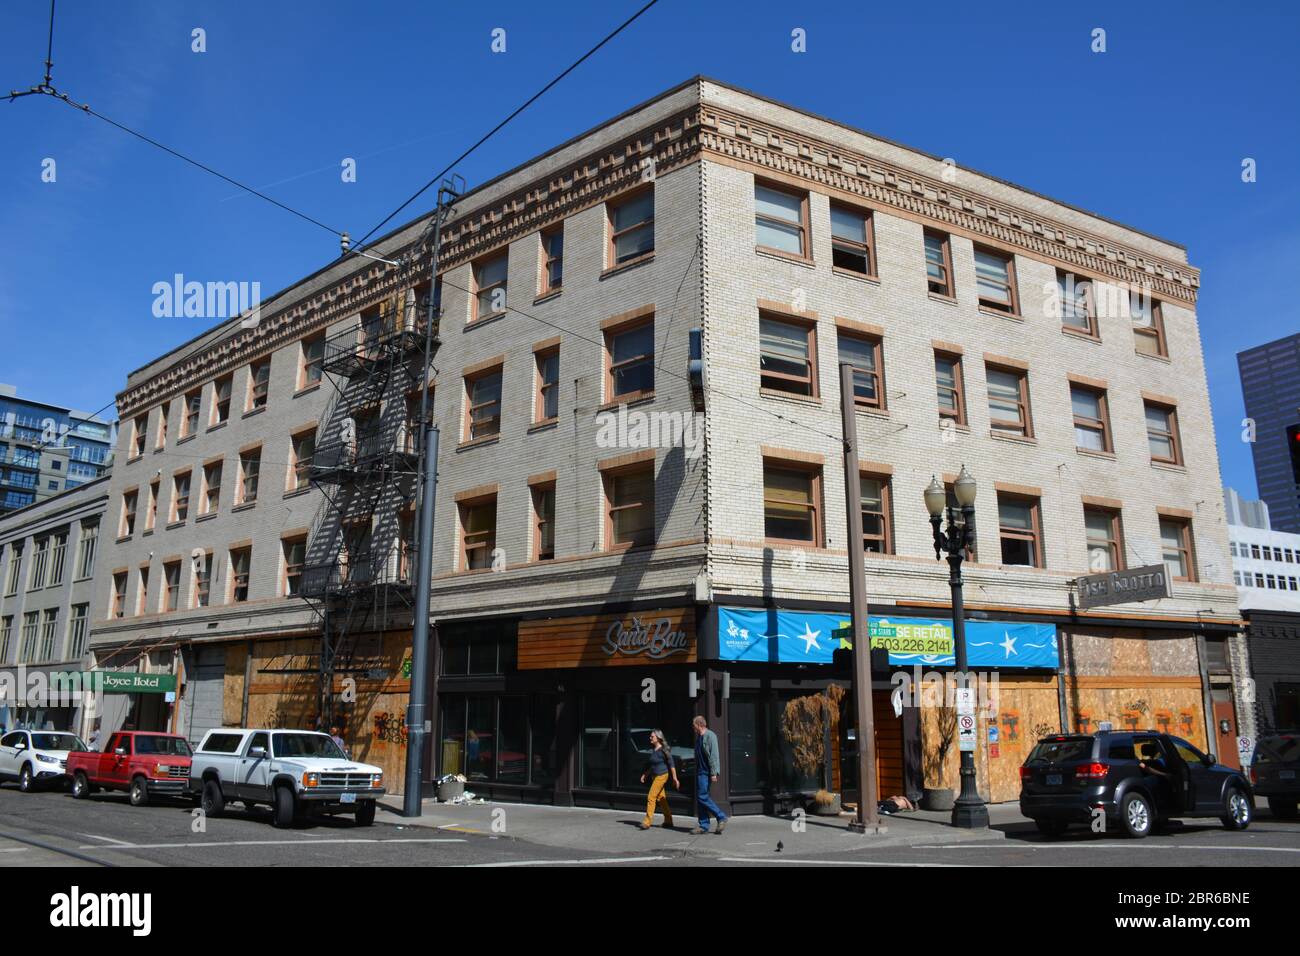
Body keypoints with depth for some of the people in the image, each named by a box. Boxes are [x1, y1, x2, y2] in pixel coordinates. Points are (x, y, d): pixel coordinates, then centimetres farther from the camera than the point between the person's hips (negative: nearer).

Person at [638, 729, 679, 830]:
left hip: (661, 776, -8)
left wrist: (675, 778, -15)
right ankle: (668, 821, 21)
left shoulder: (663, 750, -16)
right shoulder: (653, 749, 8)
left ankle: (647, 823, -6)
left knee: (651, 798, -10)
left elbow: (671, 764, -13)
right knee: (661, 799, 12)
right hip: (654, 776, 8)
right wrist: (645, 775, 17)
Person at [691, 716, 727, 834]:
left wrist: (714, 773, -22)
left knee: (702, 797, -12)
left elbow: (714, 756, -18)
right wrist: (696, 771, 19)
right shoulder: (698, 737, 17)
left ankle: (722, 817, -3)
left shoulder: (710, 736, -12)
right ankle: (703, 826, 11)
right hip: (700, 771, 9)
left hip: (706, 772, -9)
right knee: (700, 798, 8)